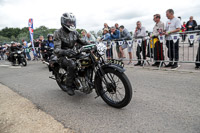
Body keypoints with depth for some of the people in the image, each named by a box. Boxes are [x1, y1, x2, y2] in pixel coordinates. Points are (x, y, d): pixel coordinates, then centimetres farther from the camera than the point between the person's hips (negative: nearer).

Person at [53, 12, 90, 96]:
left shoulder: (74, 32, 7)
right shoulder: (58, 33, -13)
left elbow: (81, 41, 17)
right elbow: (56, 49, -23)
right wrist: (65, 52, -46)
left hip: (72, 53, 6)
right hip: (63, 56, -6)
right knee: (72, 64, -37)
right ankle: (69, 86, -17)